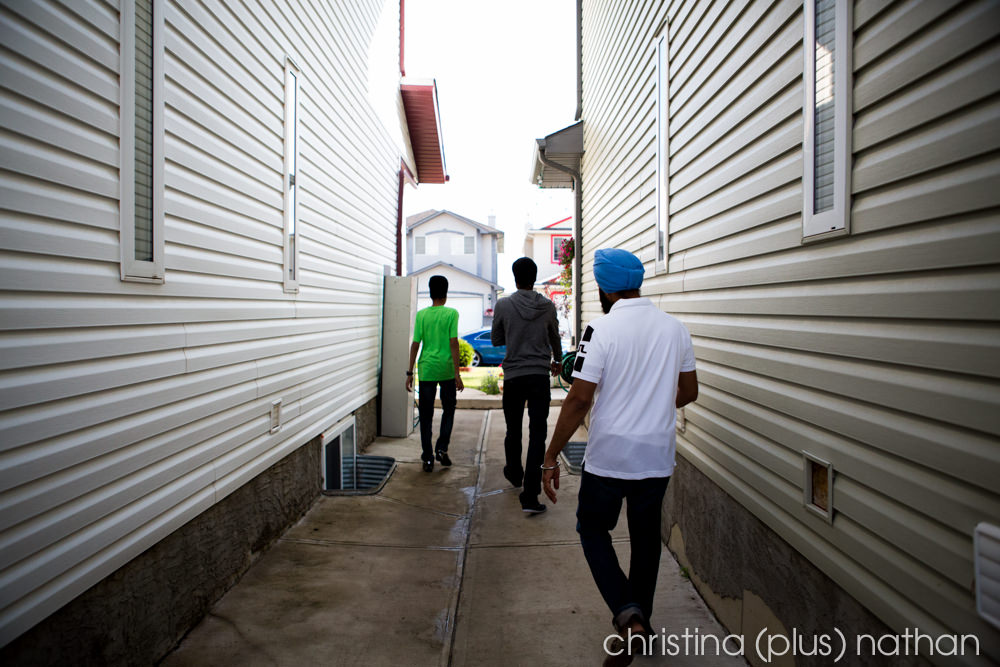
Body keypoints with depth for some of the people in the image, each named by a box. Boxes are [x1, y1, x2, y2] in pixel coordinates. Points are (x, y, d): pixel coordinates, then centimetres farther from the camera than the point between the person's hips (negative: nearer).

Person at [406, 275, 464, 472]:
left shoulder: (421, 314, 1)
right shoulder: (451, 313, -4)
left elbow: (415, 344, 0)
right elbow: (453, 343, -8)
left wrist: (410, 372, 5)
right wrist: (457, 374, -6)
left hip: (426, 369, 1)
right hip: (447, 369, -1)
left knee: (426, 414, 7)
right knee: (448, 410, 17)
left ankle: (428, 457, 9)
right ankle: (442, 448, 8)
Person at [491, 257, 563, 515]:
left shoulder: (503, 305, -6)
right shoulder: (548, 306, 0)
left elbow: (496, 339, 6)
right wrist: (557, 360, 35)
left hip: (513, 375, 0)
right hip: (539, 375, 0)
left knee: (513, 430, 19)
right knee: (537, 434, -1)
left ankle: (514, 474, 42)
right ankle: (530, 496, -7)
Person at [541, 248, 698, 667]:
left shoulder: (602, 329, -15)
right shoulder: (675, 328, 2)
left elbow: (579, 400, -19)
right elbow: (689, 391, 13)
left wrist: (551, 457, -11)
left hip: (609, 456, -5)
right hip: (658, 456, 5)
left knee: (593, 529, 16)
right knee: (645, 536, 21)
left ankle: (627, 614, 0)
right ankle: (640, 620, 34)